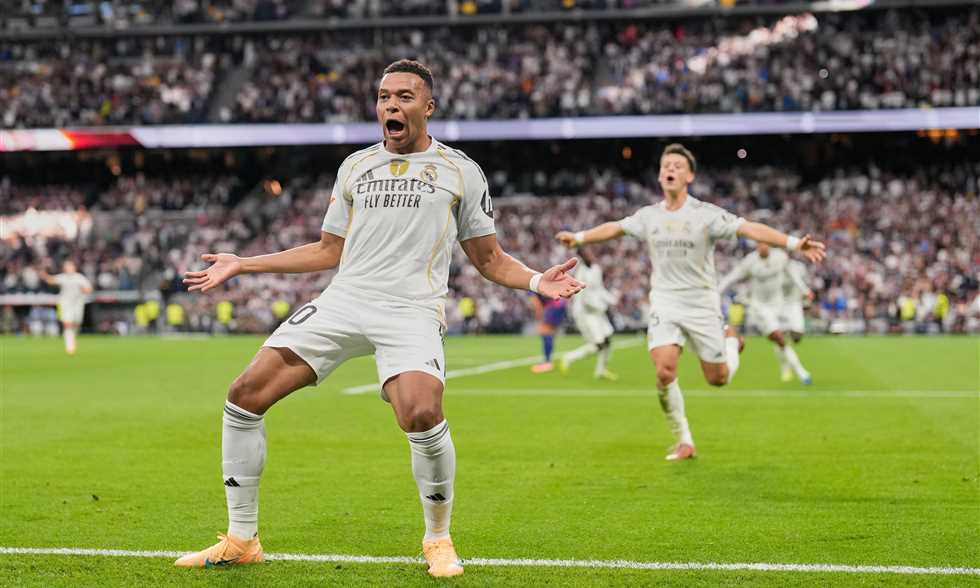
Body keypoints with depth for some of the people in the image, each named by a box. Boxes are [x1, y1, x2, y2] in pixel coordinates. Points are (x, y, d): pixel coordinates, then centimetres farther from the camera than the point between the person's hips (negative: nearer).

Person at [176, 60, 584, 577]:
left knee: (422, 415, -31)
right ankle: (241, 539, 6)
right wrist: (243, 264, 22)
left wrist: (536, 281, -6)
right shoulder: (355, 166, 19)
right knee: (245, 394, -9)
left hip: (411, 310, -4)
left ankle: (438, 539, -4)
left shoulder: (460, 172, 11)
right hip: (343, 300, 4)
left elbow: (489, 258, 14)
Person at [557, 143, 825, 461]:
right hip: (665, 303, 2)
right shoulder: (649, 215, 3)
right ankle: (684, 441, 1)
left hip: (702, 302, -2)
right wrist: (579, 237, 29)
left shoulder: (706, 214, -10)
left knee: (717, 378, 3)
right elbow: (616, 228, 20)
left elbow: (749, 228, -19)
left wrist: (794, 243, -29)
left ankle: (730, 339, 39)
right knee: (664, 372, -17)